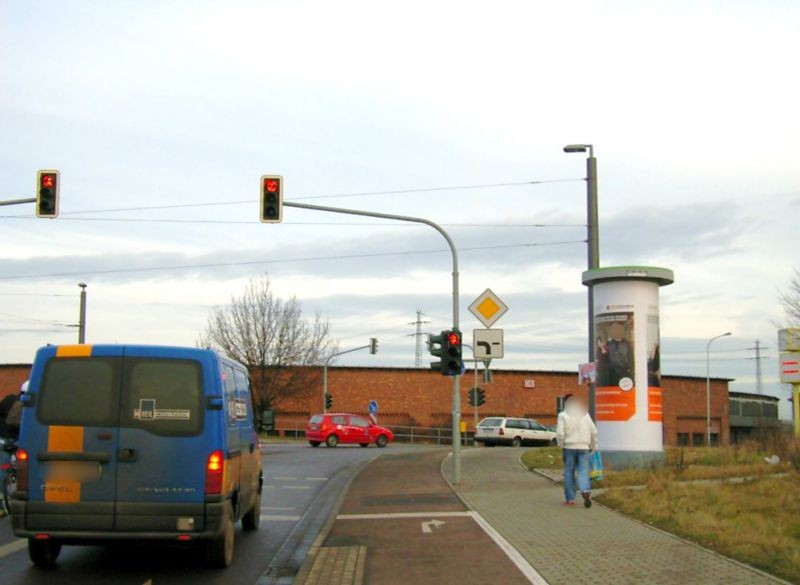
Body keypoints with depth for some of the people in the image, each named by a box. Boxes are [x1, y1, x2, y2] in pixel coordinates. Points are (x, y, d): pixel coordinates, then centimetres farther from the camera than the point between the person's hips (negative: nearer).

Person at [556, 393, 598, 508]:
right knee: (583, 472, 0)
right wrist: (593, 446, 15)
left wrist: (561, 444, 4)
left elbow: (560, 433, -12)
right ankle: (586, 491, -24)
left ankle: (570, 498, 11)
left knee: (569, 473, 7)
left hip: (569, 447, -2)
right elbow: (594, 431, 7)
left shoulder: (563, 416, -4)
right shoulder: (585, 414, 8)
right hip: (584, 447, 2)